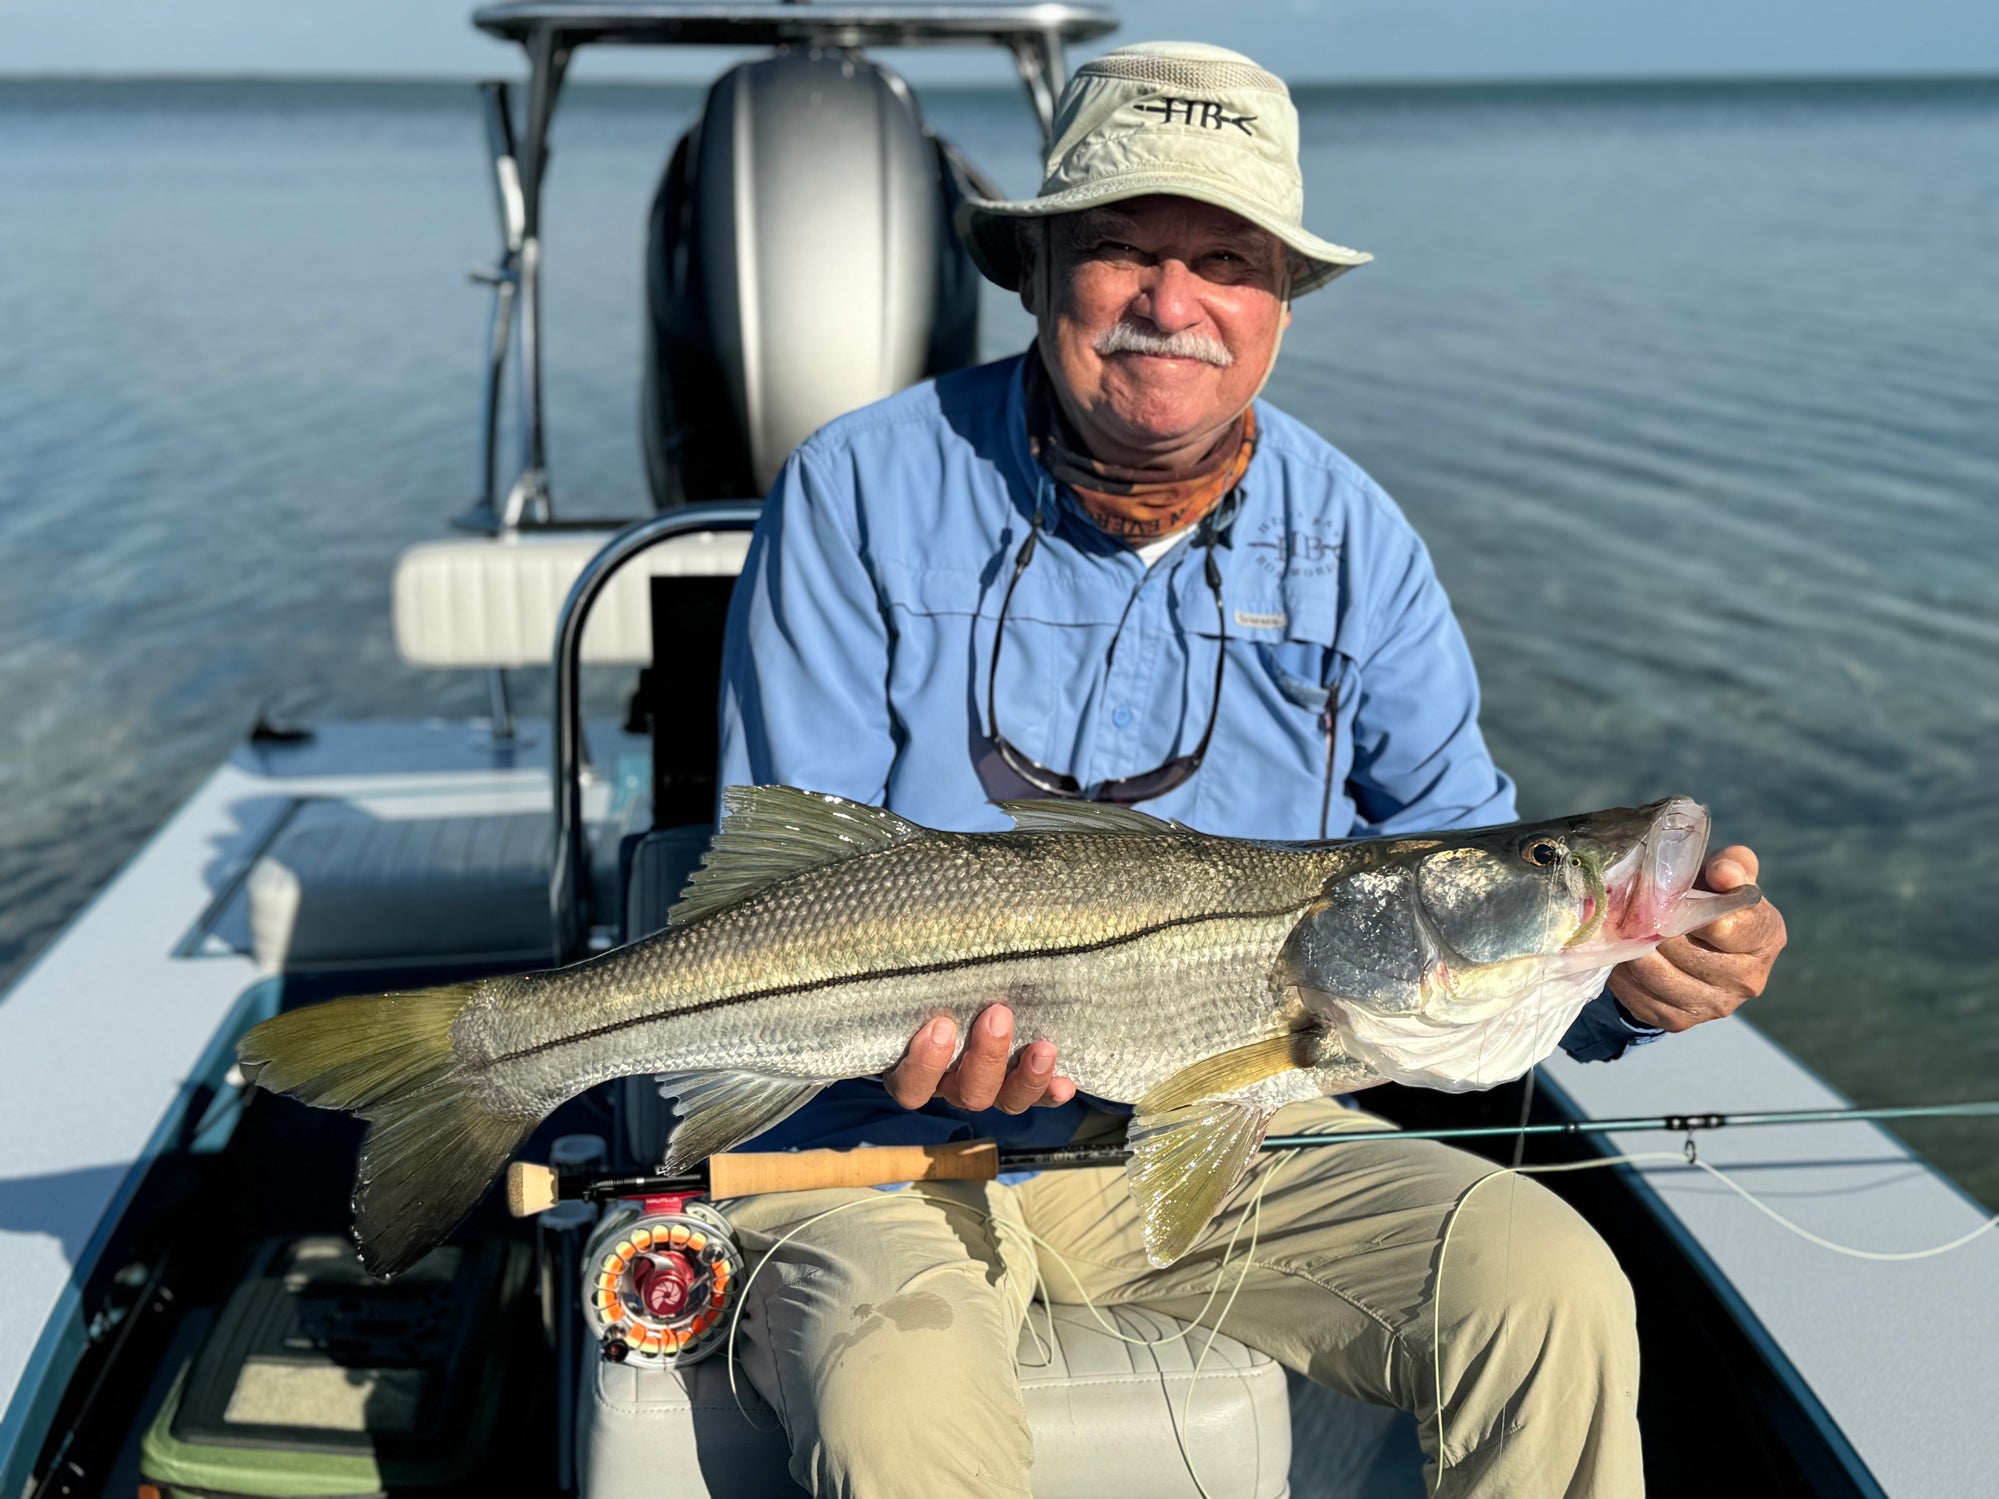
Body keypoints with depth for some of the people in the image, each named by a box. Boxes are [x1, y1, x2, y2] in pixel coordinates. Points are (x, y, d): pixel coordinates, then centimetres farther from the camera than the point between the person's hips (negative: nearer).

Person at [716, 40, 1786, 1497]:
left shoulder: (1351, 537, 1)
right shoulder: (865, 494, -8)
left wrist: (1623, 972, -20)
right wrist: (901, 1024, -30)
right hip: (895, 1133, -3)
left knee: (1556, 1292, -17)